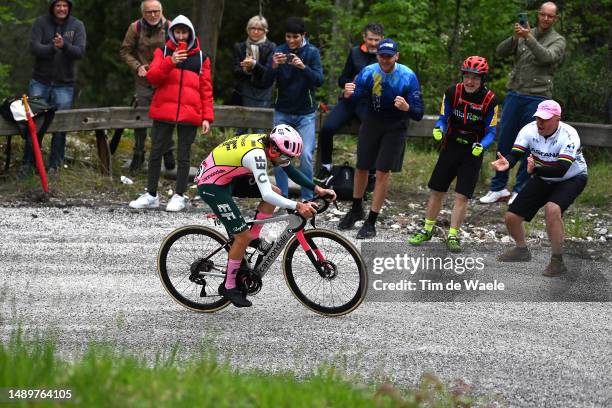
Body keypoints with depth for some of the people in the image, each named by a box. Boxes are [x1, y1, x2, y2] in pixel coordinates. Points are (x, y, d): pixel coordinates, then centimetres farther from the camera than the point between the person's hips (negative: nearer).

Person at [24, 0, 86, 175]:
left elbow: (80, 52, -12)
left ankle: (54, 165, 10)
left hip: (64, 85, 0)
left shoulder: (77, 26, 0)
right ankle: (28, 162, 12)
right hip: (40, 82, 0)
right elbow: (33, 47, -12)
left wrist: (64, 45, -31)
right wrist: (51, 48, -28)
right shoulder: (41, 22, -1)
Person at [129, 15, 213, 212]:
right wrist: (170, 62, -19)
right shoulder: (163, 52, 9)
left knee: (183, 156, 3)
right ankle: (151, 195, 11)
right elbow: (152, 77, -4)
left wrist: (207, 117, 0)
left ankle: (179, 196, 10)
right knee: (156, 152, 3)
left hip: (189, 114, 0)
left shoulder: (201, 57, 9)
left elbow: (206, 88, 8)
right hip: (164, 111, 1)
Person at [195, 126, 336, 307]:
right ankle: (229, 287, 4)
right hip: (211, 186, -9)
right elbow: (266, 195, -37)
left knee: (275, 192, 2)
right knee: (243, 236, -10)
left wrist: (317, 189, 2)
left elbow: (290, 170, 10)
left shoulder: (265, 142, -2)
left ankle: (254, 238, 12)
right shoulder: (256, 154, -30)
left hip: (227, 177, 9)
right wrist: (297, 206, -42)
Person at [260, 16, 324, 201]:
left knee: (306, 156, -10)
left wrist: (303, 67, -34)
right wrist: (273, 66, -26)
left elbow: (319, 80, -16)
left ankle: (307, 198, 0)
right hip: (282, 113, 2)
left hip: (305, 114, -2)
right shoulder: (279, 51, -1)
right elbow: (266, 83, -6)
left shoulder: (312, 52, -5)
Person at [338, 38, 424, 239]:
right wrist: (347, 94, -49)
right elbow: (355, 96, -24)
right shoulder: (369, 72, -18)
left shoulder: (408, 77, -23)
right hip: (372, 123, 2)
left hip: (395, 127, -2)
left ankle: (371, 221, 3)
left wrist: (407, 108, -46)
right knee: (361, 168, 11)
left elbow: (418, 114, -23)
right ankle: (356, 210, 34)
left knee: (382, 173, -6)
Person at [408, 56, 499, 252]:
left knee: (462, 197, -7)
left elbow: (491, 131, -7)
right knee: (437, 191, 7)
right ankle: (427, 230, 22)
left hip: (473, 152, -2)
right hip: (451, 147, 2)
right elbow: (443, 118, 1)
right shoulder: (452, 92, -9)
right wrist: (438, 129, -22)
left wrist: (482, 146, -26)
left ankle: (453, 236, 2)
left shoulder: (489, 100, -13)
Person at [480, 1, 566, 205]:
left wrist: (529, 38, -26)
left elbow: (546, 57, -18)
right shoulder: (525, 34, 11)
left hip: (537, 98, -3)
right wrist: (515, 38, -18)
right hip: (514, 94, 3)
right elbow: (501, 51, 0)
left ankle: (520, 190, 6)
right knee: (504, 142, 4)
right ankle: (498, 188, 10)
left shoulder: (558, 41, 2)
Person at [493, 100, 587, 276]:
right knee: (511, 217, 2)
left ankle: (557, 261, -21)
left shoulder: (569, 135, -31)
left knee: (552, 208, -35)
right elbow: (515, 154, -27)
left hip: (572, 178, -5)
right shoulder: (529, 130, -18)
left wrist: (535, 169, -55)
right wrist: (507, 163, -51)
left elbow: (561, 170, -40)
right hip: (542, 180, 5)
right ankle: (522, 250, 35)